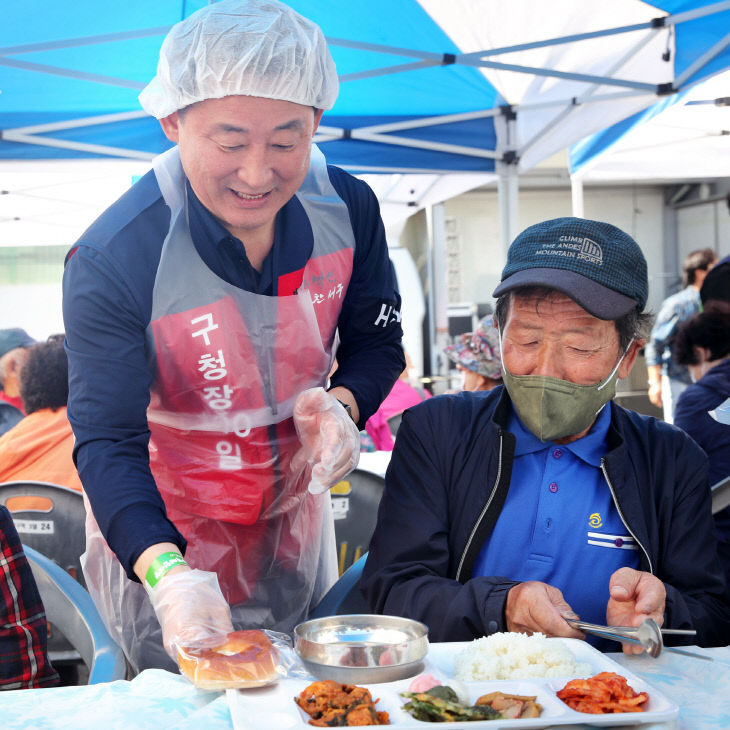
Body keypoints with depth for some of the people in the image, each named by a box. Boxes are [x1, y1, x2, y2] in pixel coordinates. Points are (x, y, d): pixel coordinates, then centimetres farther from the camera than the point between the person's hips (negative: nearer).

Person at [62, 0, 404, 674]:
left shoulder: (348, 209, -15)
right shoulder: (112, 259, -28)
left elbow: (376, 344, 0)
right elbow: (108, 443, -29)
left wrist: (342, 403, -23)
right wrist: (165, 573, -46)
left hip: (295, 522, 5)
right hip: (157, 539, -4)